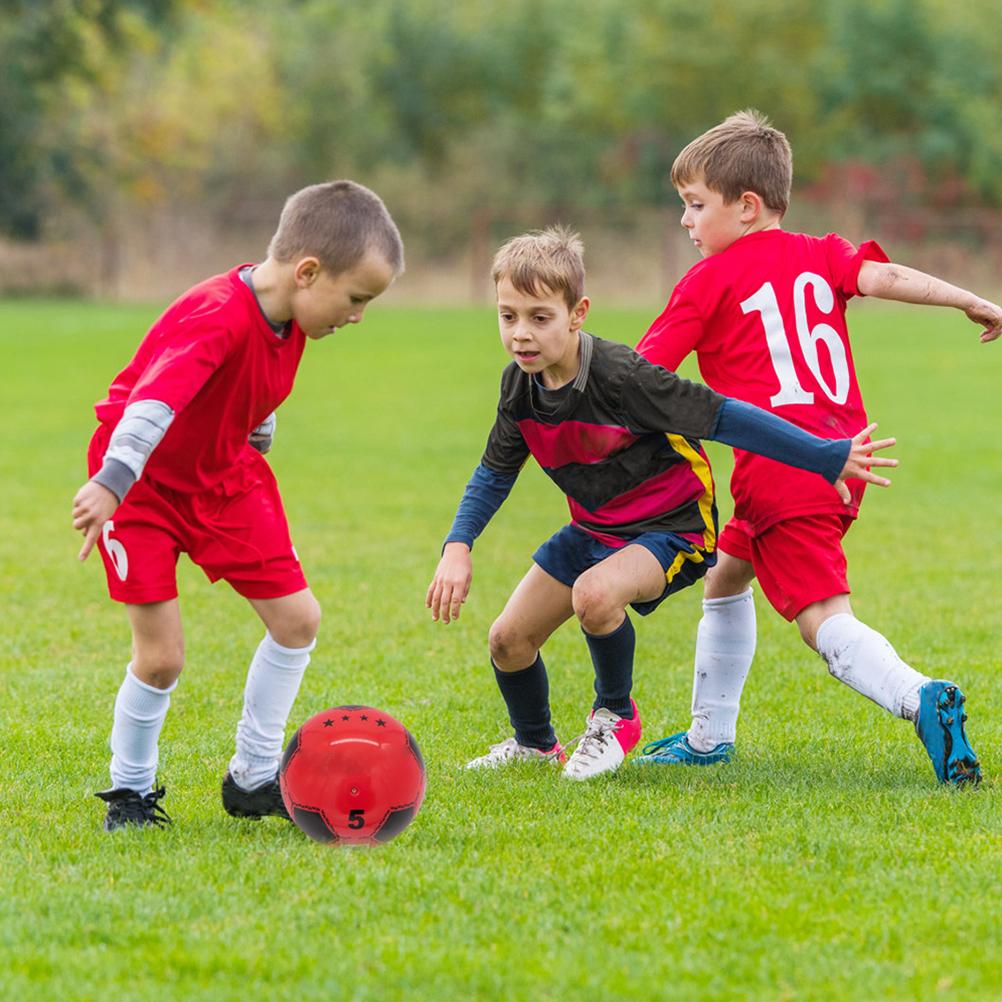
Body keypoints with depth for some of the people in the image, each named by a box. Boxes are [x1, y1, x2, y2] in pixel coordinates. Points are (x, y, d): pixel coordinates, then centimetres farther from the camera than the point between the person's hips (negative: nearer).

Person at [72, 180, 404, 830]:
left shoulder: (289, 314, -7)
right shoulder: (219, 320, -34)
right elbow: (155, 400, -49)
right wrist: (110, 483, -61)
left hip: (222, 473, 8)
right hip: (141, 481, -8)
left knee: (298, 618, 2)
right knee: (162, 655, -11)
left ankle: (253, 779, 16)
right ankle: (130, 793, 13)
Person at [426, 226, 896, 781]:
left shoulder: (621, 376, -29)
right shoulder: (519, 385, -7)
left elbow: (725, 417, -27)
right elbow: (495, 471, 9)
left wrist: (829, 458, -27)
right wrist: (457, 547, -5)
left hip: (670, 527, -7)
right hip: (593, 528, 7)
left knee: (594, 594, -36)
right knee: (508, 639, 4)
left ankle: (615, 716, -7)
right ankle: (535, 743, 36)